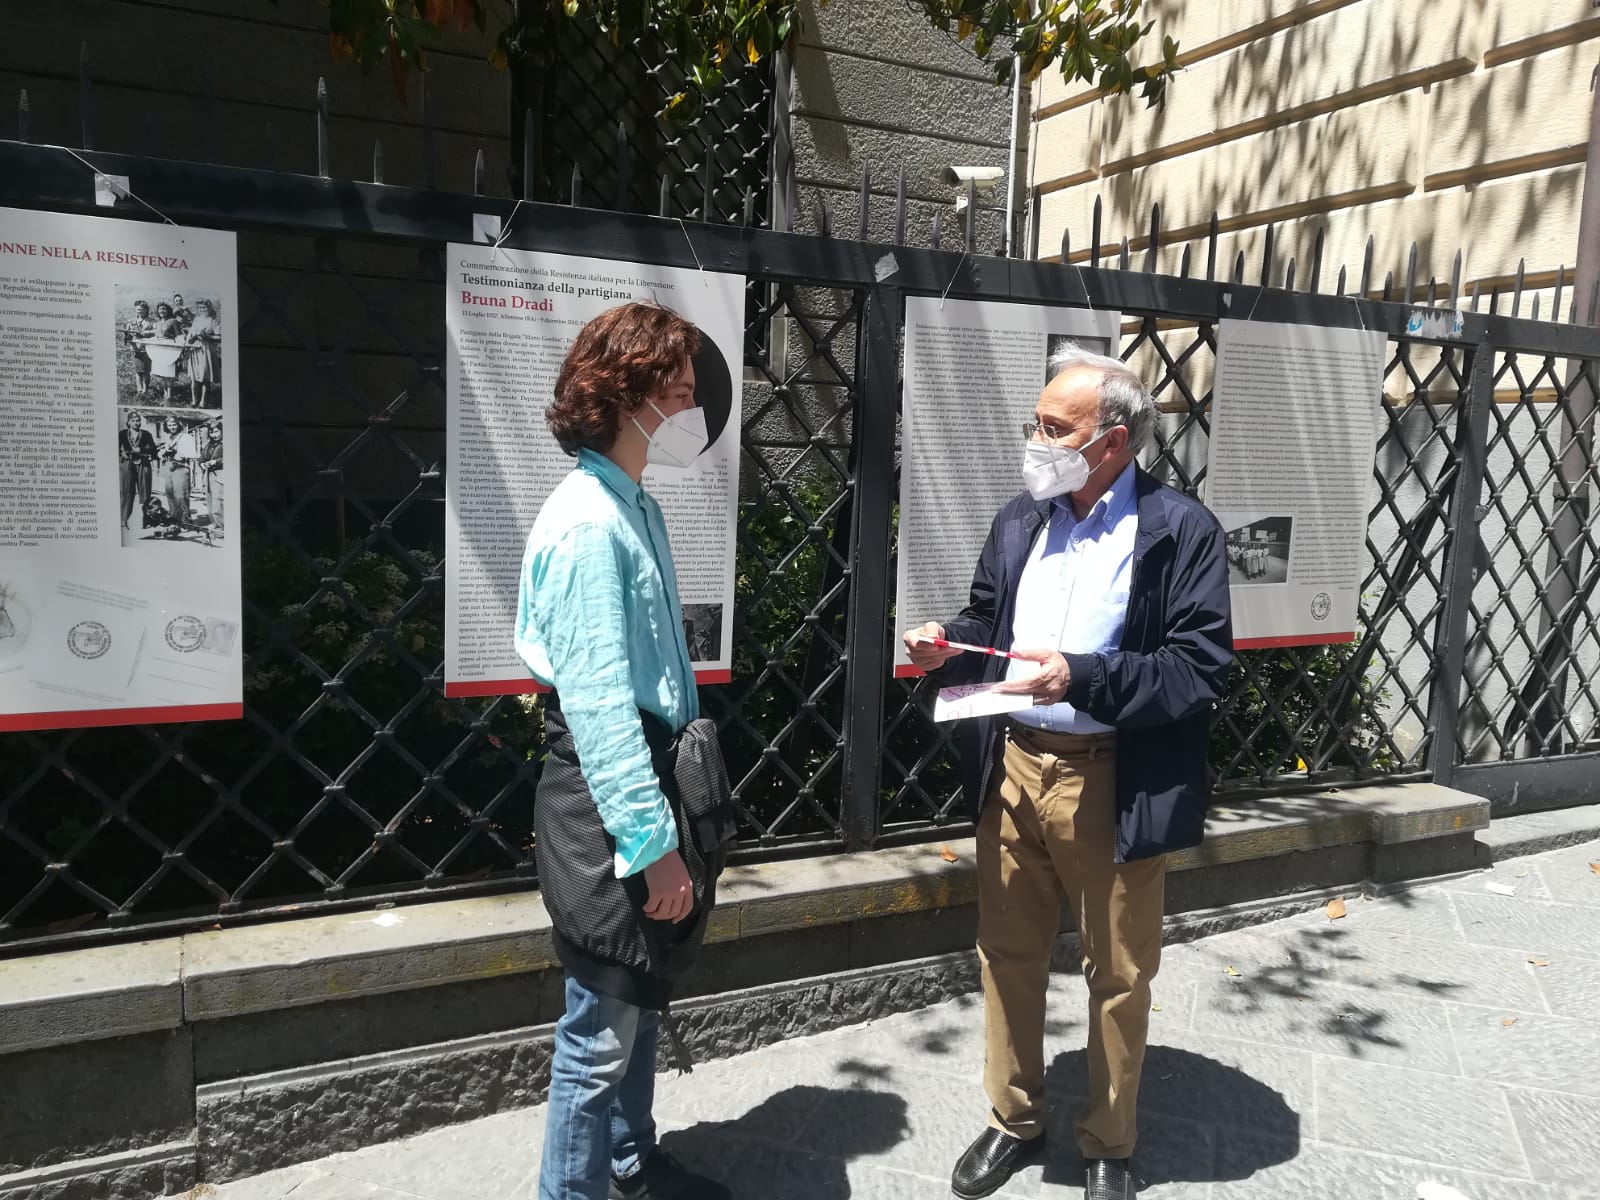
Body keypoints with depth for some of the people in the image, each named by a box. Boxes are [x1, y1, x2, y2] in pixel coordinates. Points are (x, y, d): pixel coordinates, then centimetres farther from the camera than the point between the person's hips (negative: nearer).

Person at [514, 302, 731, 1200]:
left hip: (653, 770, 10)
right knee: (602, 1028, 4)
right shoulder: (588, 521, -20)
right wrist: (652, 842, -21)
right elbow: (598, 705, -23)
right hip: (606, 798, -10)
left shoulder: (639, 506, 9)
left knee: (643, 1001, 23)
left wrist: (671, 815, 17)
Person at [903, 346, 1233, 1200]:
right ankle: (1014, 1121, 38)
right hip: (1012, 767, 5)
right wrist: (950, 646, -6)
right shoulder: (1019, 520, 7)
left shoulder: (1181, 531, -10)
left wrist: (1082, 678, -26)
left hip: (1113, 784, -5)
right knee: (1008, 957, 16)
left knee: (1118, 974, 13)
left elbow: (1202, 668, -15)